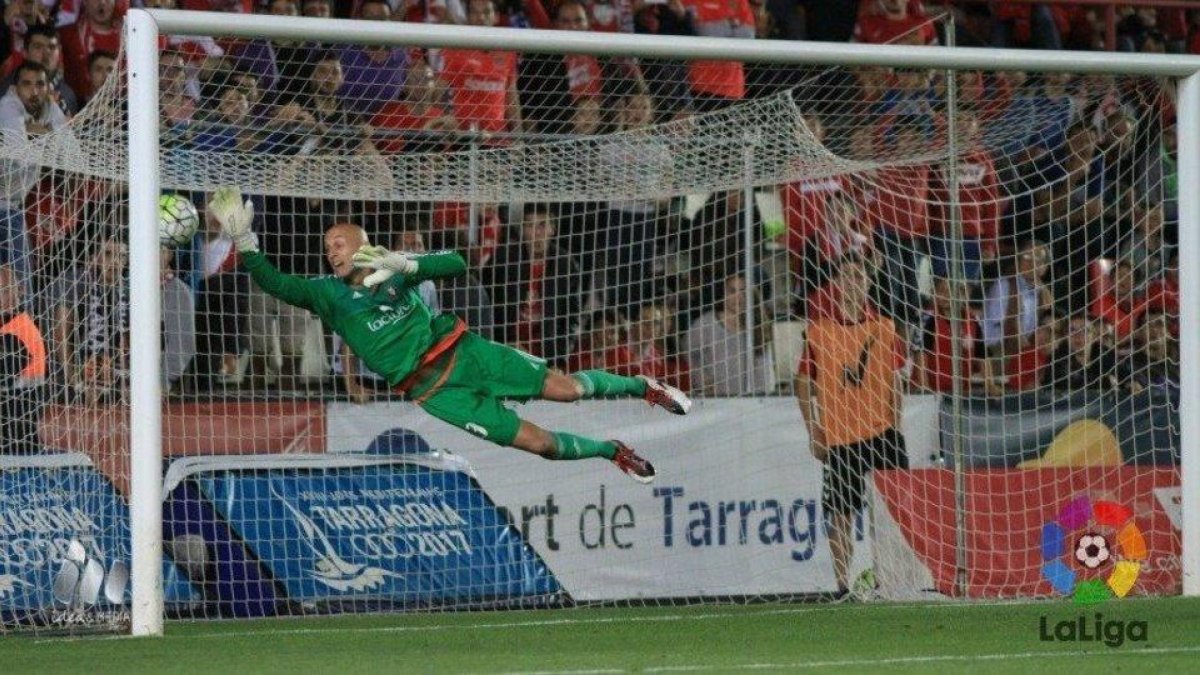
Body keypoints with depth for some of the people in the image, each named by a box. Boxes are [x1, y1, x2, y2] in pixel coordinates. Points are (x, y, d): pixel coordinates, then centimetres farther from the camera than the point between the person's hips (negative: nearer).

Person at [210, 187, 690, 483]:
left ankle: (643, 387, 20)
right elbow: (275, 284, -10)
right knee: (537, 441, -11)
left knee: (565, 387, -5)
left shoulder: (392, 267, 5)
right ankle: (614, 453, 11)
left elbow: (456, 264, -5)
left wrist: (405, 265, -19)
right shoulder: (328, 294, 3)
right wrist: (243, 240, -20)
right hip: (430, 389, -1)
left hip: (461, 351, 1)